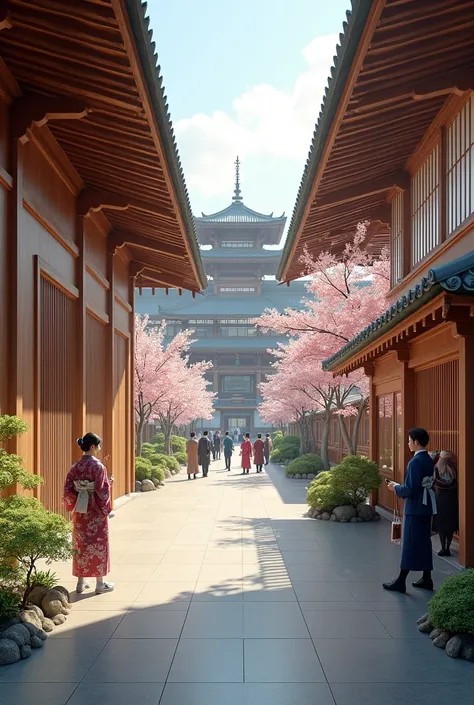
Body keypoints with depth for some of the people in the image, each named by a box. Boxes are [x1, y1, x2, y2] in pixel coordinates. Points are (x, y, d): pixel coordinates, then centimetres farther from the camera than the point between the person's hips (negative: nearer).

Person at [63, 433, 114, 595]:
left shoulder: (75, 467, 2)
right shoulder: (98, 466, -15)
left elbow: (68, 490, 3)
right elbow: (103, 490, -15)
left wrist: (74, 506, 12)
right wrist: (106, 509, -4)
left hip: (80, 511, 6)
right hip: (95, 511, -5)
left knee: (81, 544, 13)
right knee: (98, 544, 3)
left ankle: (81, 582, 19)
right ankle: (100, 584, 8)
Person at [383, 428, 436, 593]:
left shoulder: (415, 462, -20)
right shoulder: (429, 460, 7)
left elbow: (410, 489, -23)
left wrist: (396, 488, -5)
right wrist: (400, 487, 14)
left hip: (415, 508, -8)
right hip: (426, 506, 8)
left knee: (410, 544, -3)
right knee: (424, 542, 14)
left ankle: (401, 581, 4)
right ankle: (426, 579, 20)